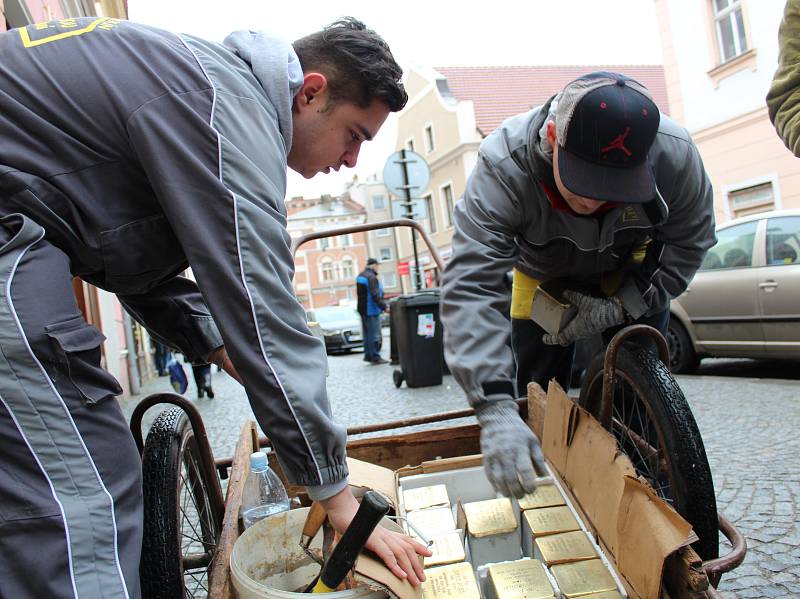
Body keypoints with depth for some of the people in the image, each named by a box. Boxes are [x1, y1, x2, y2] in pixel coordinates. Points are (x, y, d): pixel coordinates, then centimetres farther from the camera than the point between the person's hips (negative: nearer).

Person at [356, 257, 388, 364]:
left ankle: (368, 355, 20)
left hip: (362, 310, 10)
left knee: (367, 333, 15)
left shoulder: (360, 276, 13)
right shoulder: (372, 277, -18)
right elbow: (375, 295, -26)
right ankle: (375, 357, -1)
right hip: (371, 310, -10)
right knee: (374, 334, -4)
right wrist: (384, 307, -24)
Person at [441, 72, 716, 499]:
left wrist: (616, 309, -27)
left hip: (630, 277, 1)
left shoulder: (675, 155, -32)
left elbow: (687, 246, -14)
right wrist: (496, 409, -55)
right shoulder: (505, 165, -40)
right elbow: (469, 286, -47)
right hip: (543, 278, -1)